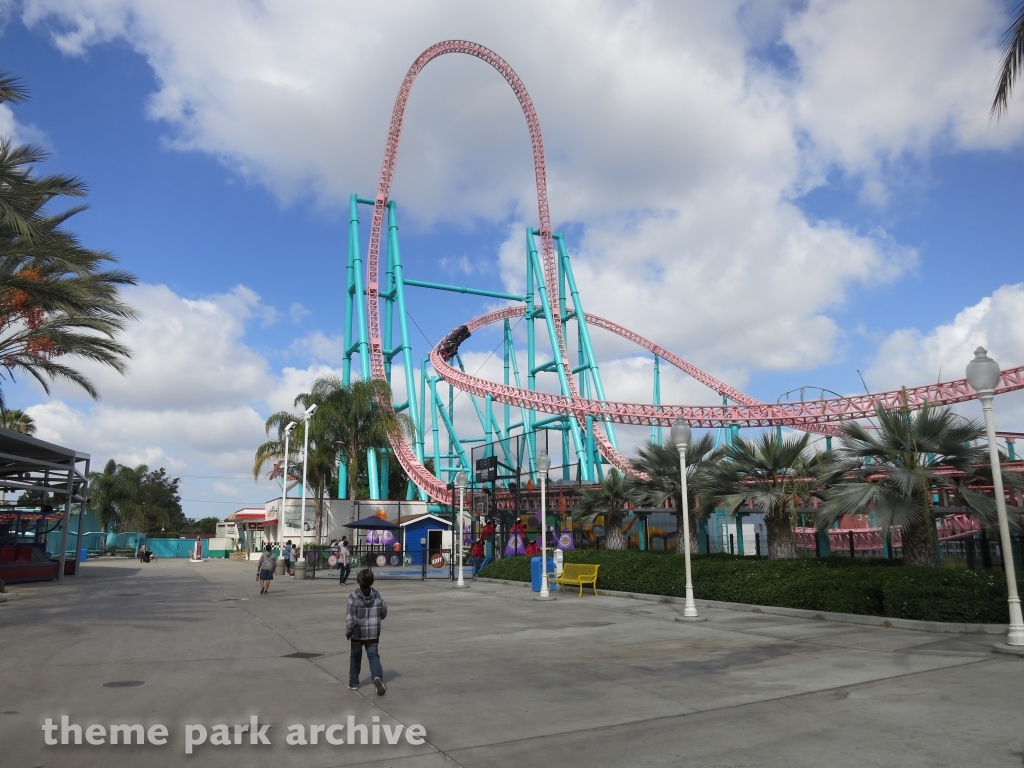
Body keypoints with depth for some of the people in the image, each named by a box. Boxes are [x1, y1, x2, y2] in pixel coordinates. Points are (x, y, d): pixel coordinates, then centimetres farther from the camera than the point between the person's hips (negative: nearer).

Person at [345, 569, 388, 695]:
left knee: (355, 657, 18)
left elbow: (350, 616, -17)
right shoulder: (377, 596, -4)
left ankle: (353, 682, 28)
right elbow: (383, 614, 4)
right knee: (373, 656, 4)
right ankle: (377, 677, -22)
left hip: (357, 633, -1)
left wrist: (348, 632, -7)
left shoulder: (353, 597, -13)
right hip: (373, 633, 1)